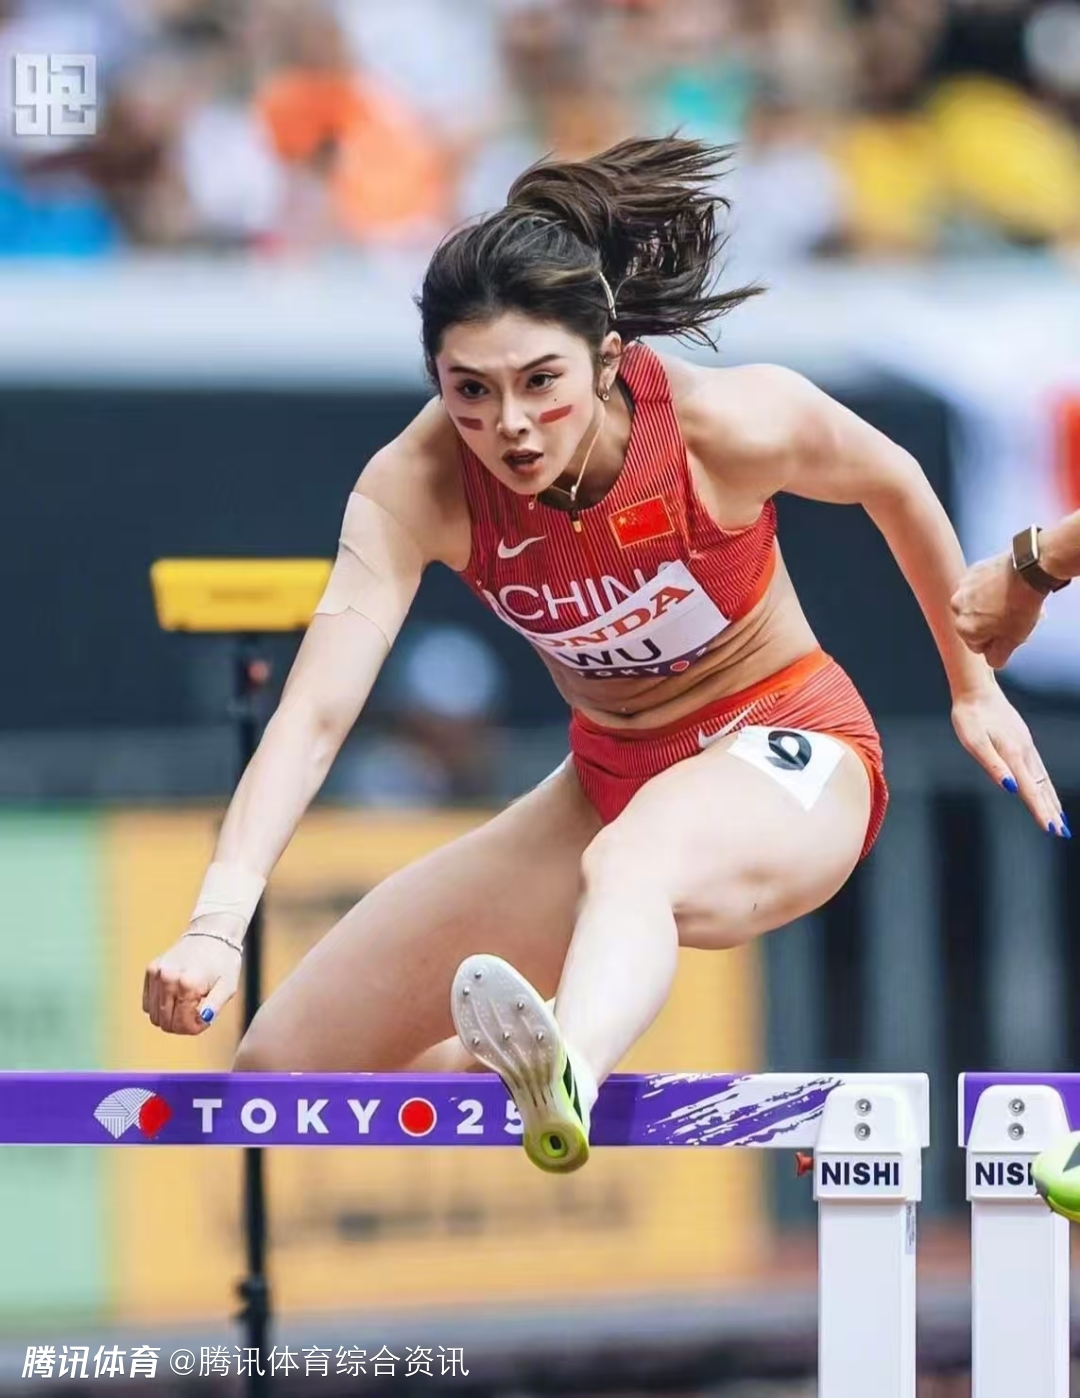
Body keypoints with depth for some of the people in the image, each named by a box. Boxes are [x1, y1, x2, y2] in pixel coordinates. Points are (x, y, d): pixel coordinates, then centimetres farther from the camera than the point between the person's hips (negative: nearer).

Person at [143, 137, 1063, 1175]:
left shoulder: (733, 422, -25)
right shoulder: (417, 488, -23)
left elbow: (893, 484, -3)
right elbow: (313, 713, -32)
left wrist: (974, 684, 11)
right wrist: (217, 922, -47)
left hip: (784, 756, -5)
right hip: (611, 777, 5)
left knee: (628, 864, -44)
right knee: (280, 1071, -1)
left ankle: (567, 1079, -78)